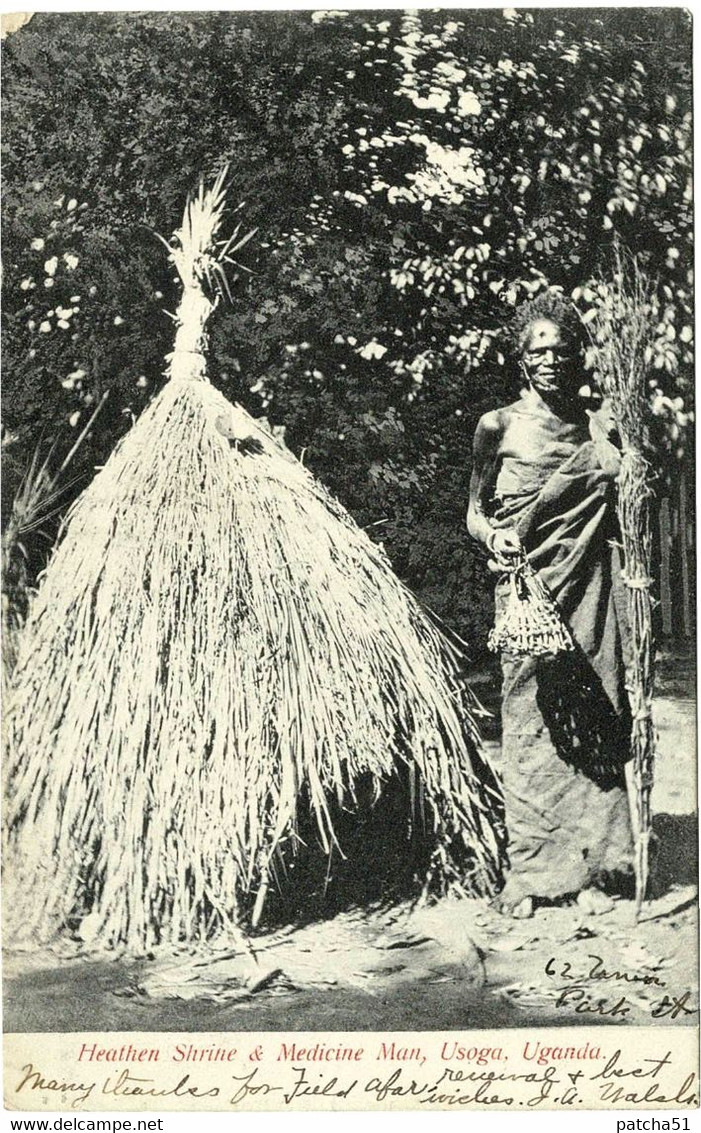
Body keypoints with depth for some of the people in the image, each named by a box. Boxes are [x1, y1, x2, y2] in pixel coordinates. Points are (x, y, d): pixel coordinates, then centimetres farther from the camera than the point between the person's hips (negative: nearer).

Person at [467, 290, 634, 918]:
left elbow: (623, 507, 15)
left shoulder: (602, 423, 8)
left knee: (597, 721, 2)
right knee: (529, 720, -1)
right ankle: (529, 872, 7)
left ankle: (595, 867, 11)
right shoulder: (499, 426, 2)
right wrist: (493, 538, -14)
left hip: (592, 583, 2)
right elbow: (476, 511, 6)